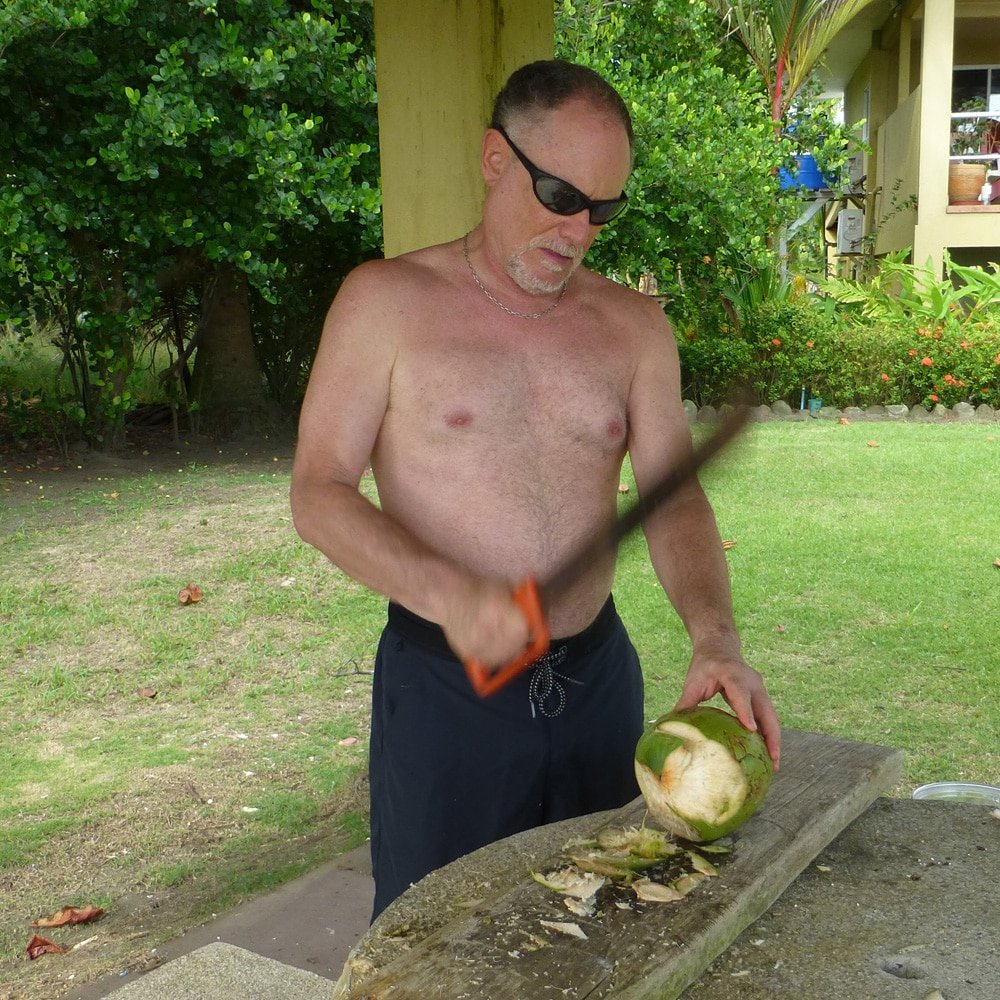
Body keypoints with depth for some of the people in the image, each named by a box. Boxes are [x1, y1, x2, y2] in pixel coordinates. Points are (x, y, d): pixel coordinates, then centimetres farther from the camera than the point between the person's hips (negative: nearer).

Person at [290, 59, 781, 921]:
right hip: (442, 681, -3)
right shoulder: (386, 302, -5)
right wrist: (447, 593, -25)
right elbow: (317, 494, -9)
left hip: (597, 677, 4)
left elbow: (674, 498, -2)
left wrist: (716, 638, -21)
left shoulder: (634, 326, 4)